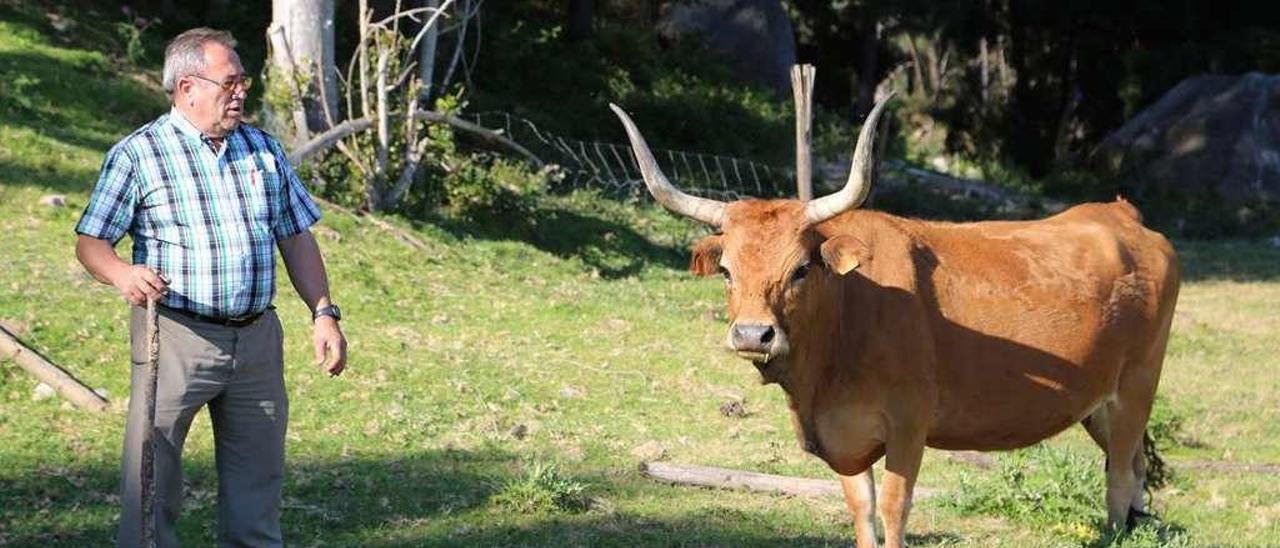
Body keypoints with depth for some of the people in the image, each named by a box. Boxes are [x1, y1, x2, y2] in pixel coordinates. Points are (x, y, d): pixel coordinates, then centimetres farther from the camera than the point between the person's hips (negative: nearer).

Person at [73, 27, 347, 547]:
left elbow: (297, 238, 15)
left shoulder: (262, 149, 12)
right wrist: (123, 274, -26)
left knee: (257, 479, 9)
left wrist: (324, 314, 7)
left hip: (256, 338, 5)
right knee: (151, 479, -7)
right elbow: (90, 241, -5)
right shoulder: (136, 154, -3)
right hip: (175, 335, -5)